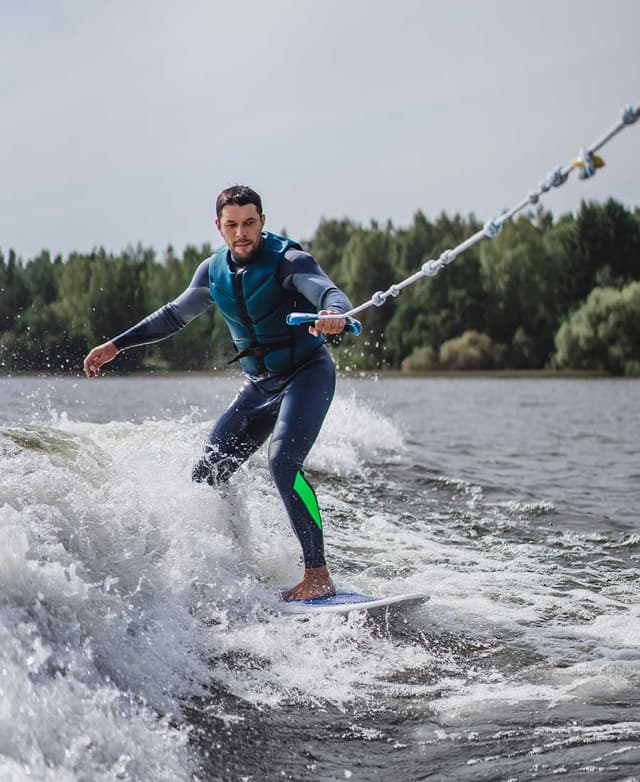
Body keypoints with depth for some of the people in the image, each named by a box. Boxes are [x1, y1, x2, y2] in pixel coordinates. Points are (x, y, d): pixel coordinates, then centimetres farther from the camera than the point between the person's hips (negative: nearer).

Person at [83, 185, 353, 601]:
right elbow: (174, 315, 19)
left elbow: (331, 292, -33)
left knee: (283, 462, -28)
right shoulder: (214, 272, 4)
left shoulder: (289, 260, -16)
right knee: (208, 474, 1)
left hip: (307, 374, -7)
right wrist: (116, 345, 18)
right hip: (259, 383, 7)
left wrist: (334, 314, -58)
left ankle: (319, 577, -24)